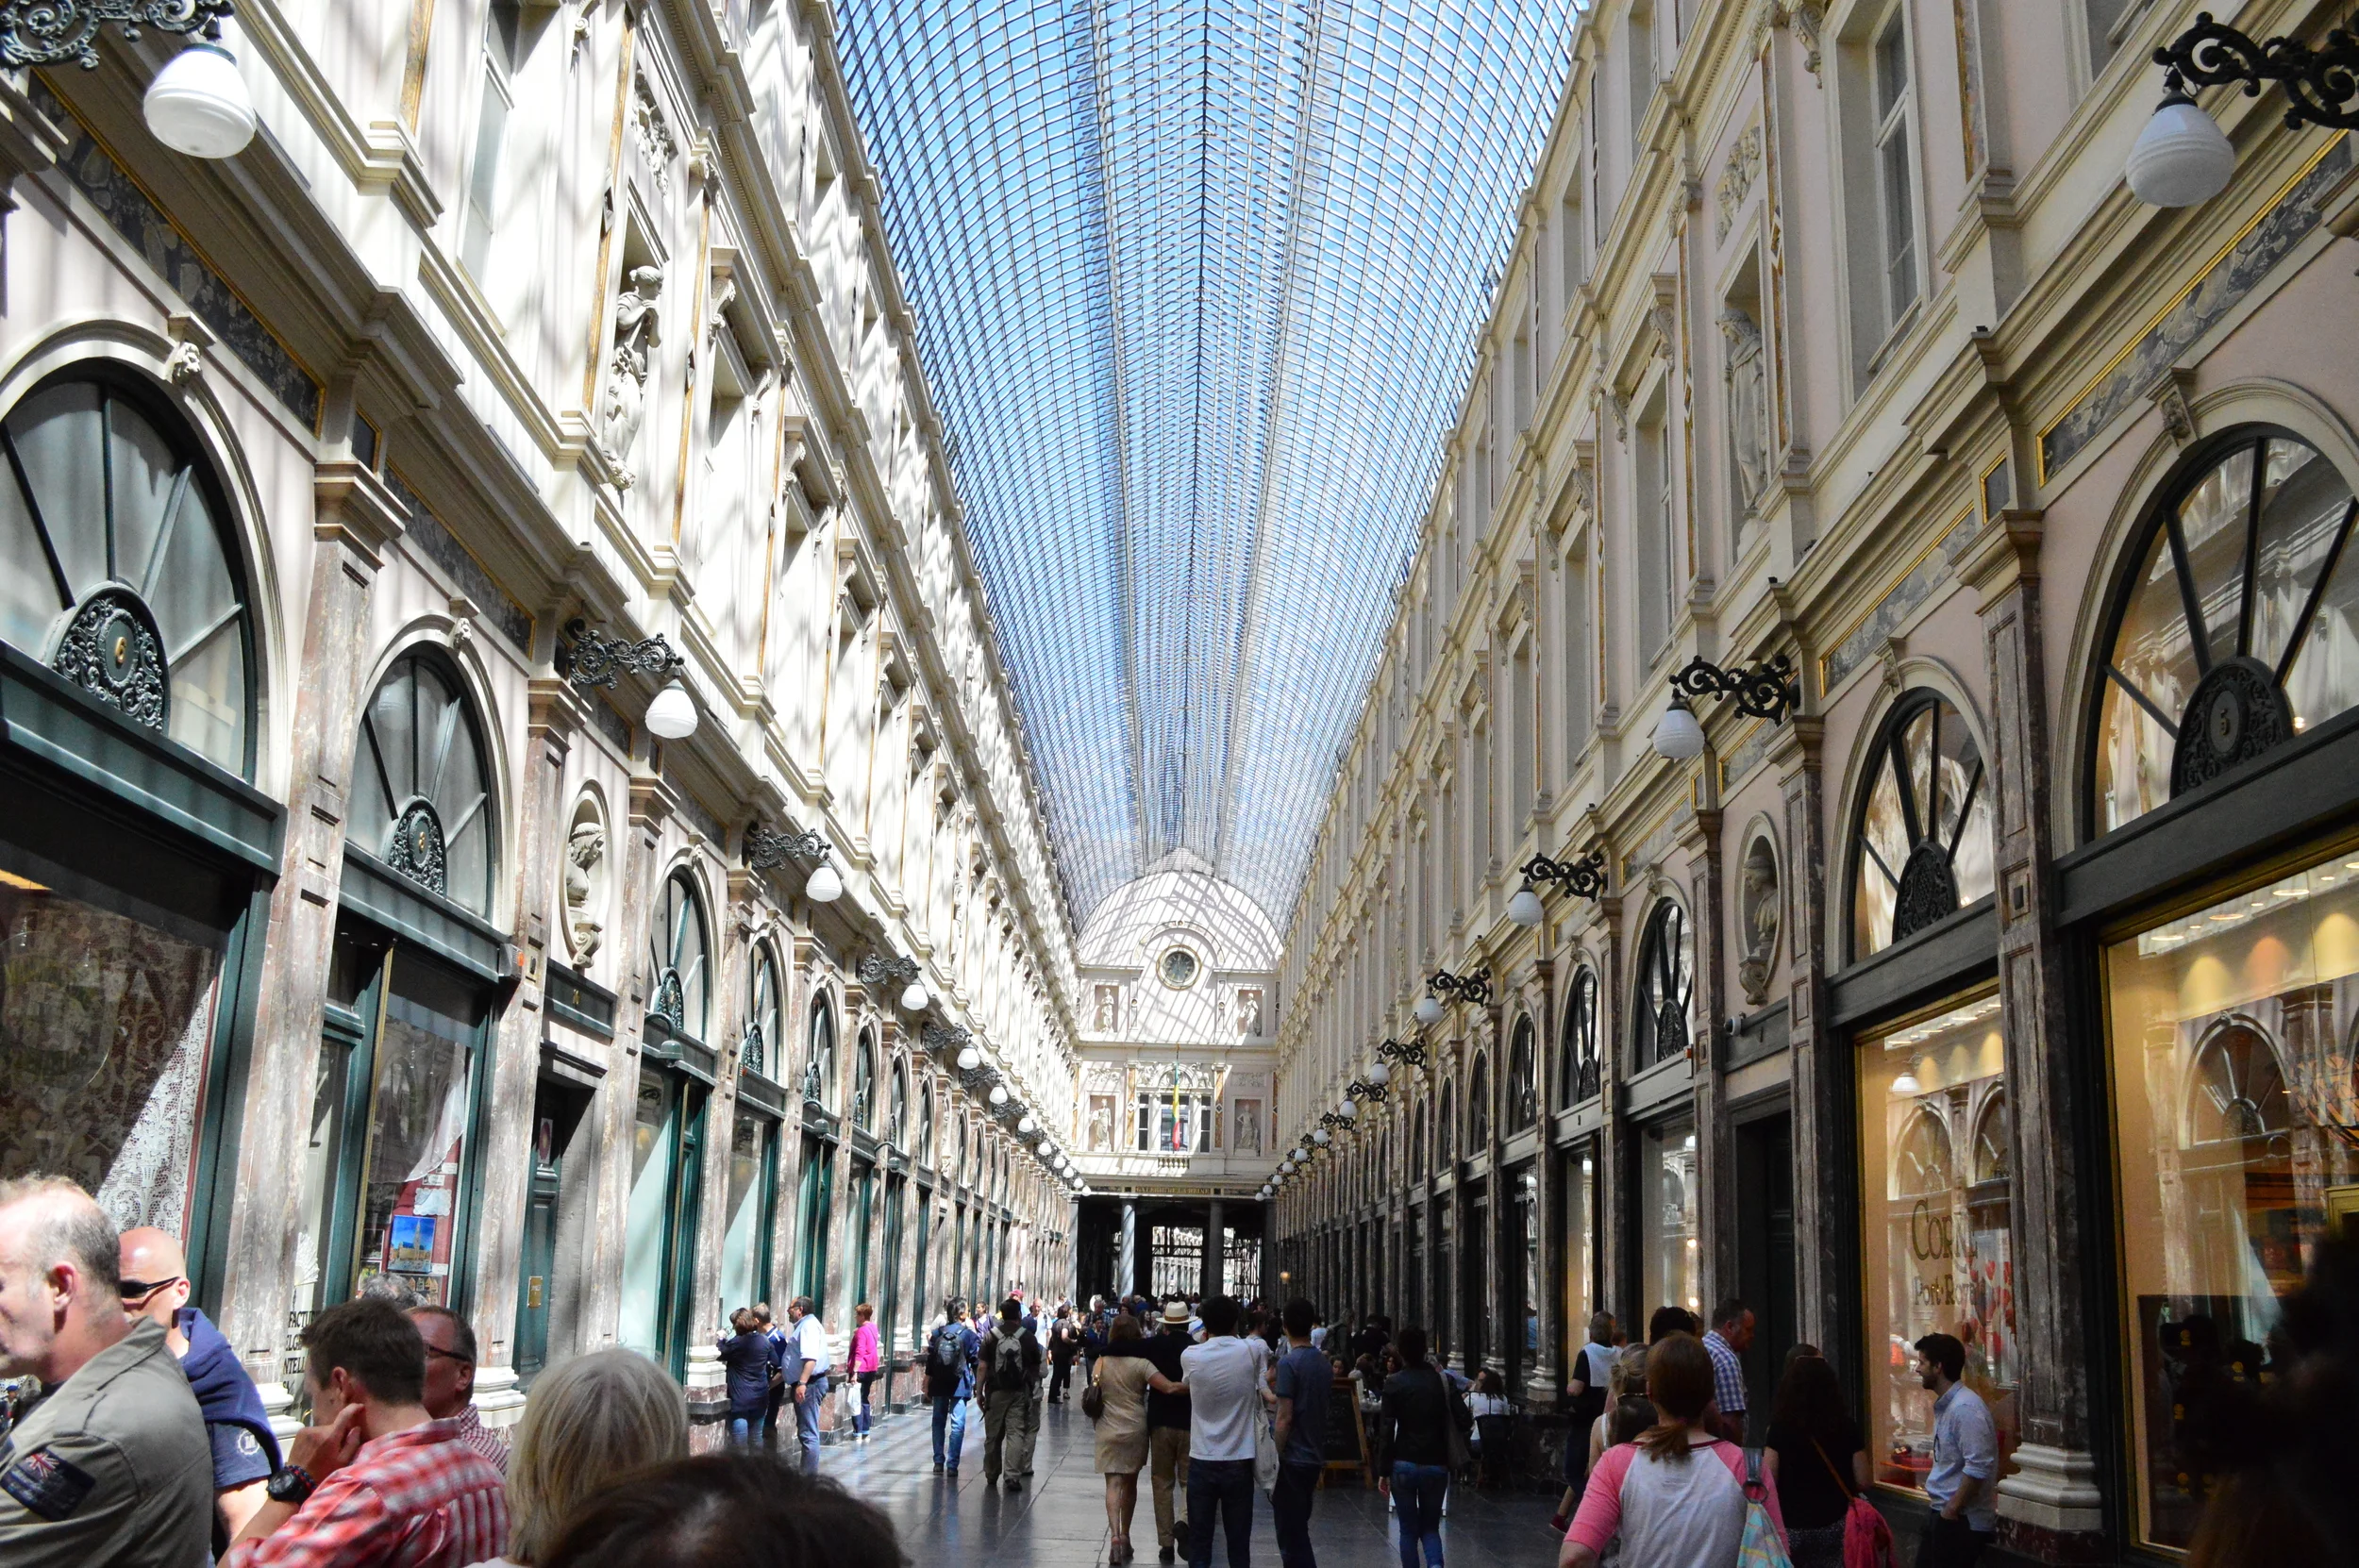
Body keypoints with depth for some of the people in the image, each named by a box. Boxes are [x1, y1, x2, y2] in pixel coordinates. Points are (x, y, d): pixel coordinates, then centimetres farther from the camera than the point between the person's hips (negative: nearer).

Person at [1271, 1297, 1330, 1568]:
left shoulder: (1289, 1363, -15)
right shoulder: (1324, 1362, 8)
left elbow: (1284, 1419, -18)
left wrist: (1274, 1461, -11)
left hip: (1292, 1459, -8)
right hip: (1315, 1457, 8)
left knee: (1292, 1537, -2)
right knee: (1299, 1530, 20)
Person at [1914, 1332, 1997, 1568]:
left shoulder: (1965, 1408, -20)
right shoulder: (1945, 1405, 12)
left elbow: (1979, 1467, -26)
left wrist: (1953, 1509, -20)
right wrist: (1943, 1508, 16)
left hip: (1961, 1520, -10)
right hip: (1943, 1515, 10)